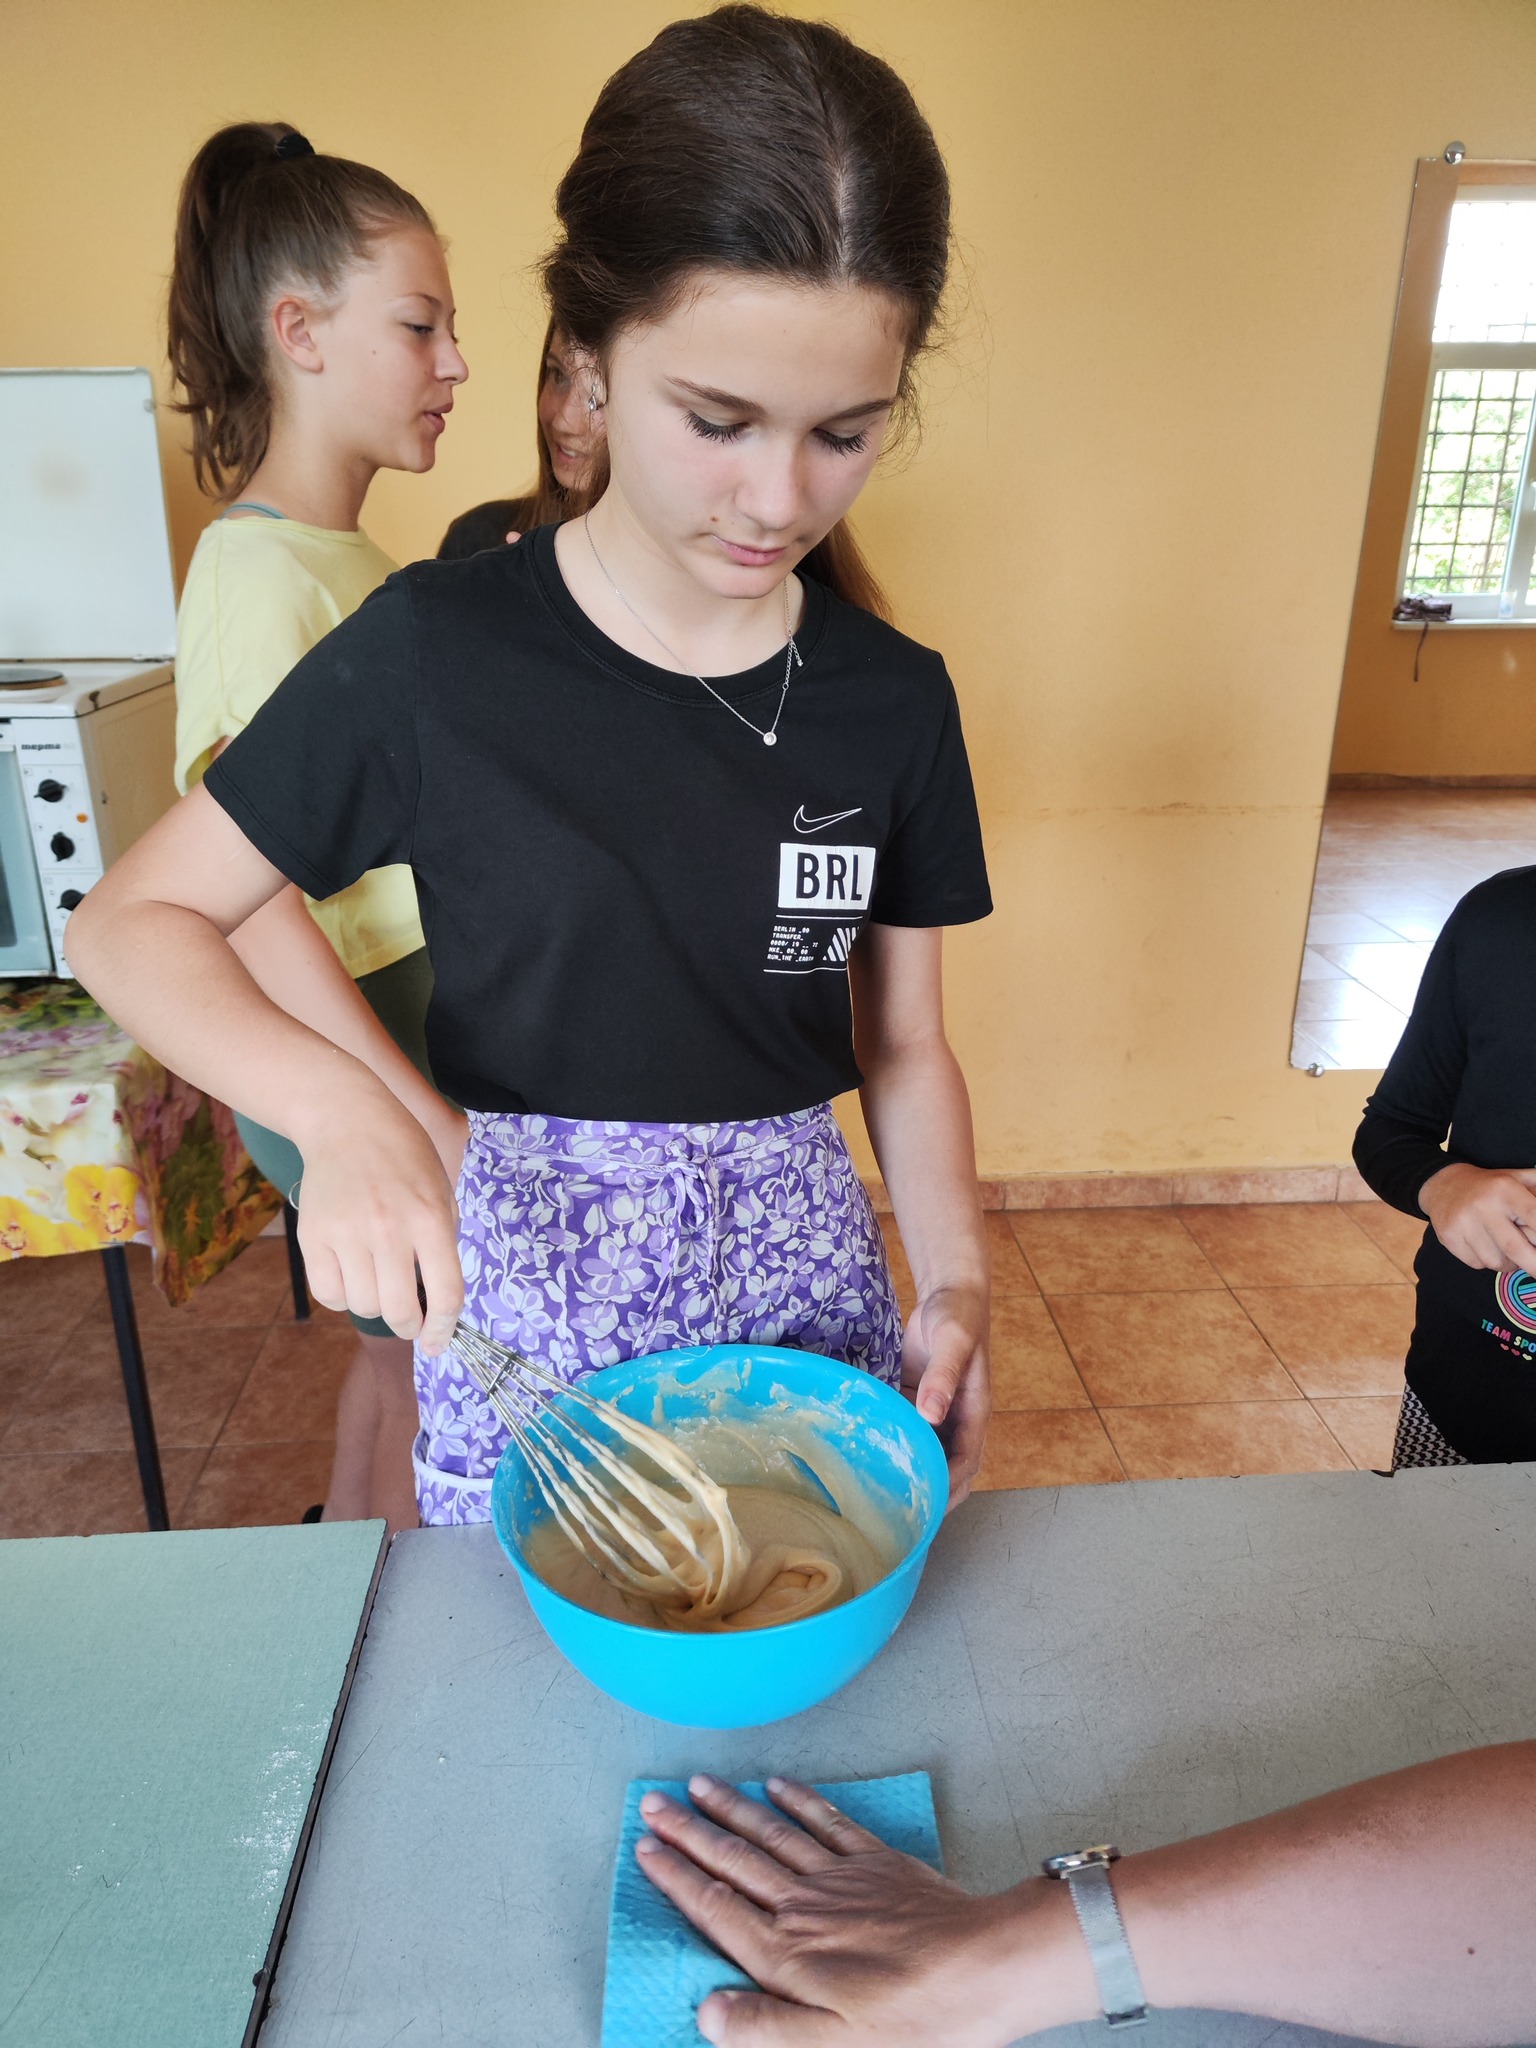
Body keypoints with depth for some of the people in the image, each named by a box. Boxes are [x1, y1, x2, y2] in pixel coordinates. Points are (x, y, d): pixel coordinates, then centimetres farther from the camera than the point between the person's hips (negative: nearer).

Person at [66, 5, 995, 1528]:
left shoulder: (893, 700, -4)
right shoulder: (438, 655, -12)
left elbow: (902, 1045, 3)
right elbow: (131, 919, -6)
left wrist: (957, 1282, -12)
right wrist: (338, 1109, -23)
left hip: (801, 1260, 3)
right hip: (524, 1277, -2)